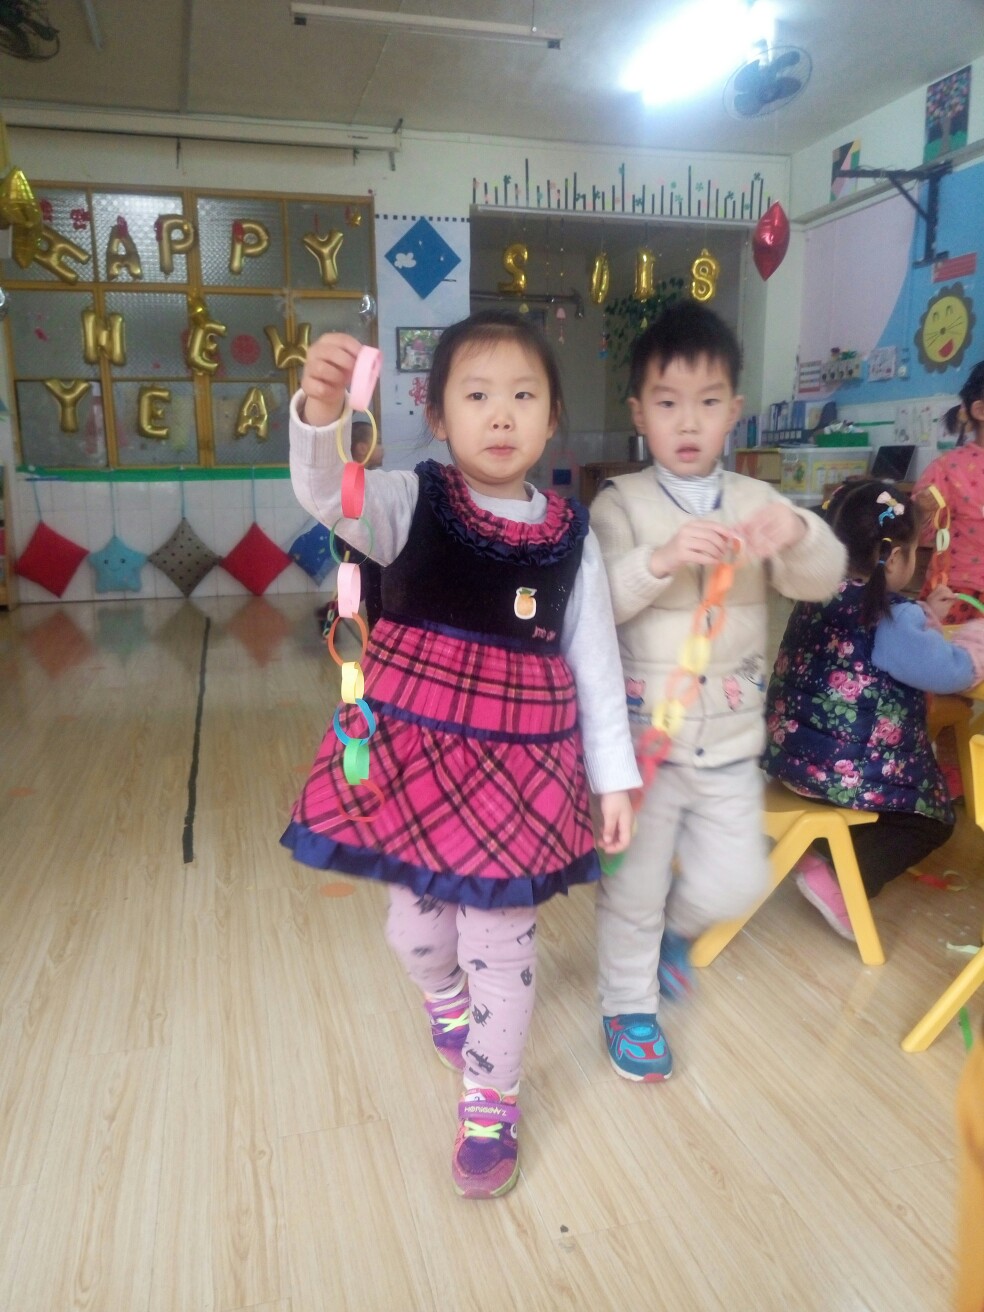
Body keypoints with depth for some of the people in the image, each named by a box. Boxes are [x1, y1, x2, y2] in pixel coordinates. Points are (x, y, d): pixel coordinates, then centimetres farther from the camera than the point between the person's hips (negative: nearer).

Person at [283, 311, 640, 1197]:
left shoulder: (571, 534, -3)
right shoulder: (413, 502, -7)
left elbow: (595, 661, 1)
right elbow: (326, 494, -27)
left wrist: (614, 775, 2)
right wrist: (322, 412, -48)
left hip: (520, 760, 0)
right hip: (413, 748, 1)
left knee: (500, 938, 10)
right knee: (415, 917, 20)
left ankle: (490, 1104, 37)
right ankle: (447, 1001, 58)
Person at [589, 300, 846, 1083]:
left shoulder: (756, 503, 3)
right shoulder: (620, 504, -7)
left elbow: (823, 581, -8)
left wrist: (799, 534, -30)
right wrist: (662, 559, -35)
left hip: (730, 739, 3)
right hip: (643, 735, -3)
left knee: (736, 884, 11)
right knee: (633, 885, 10)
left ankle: (672, 926, 45)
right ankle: (629, 1005, 36)